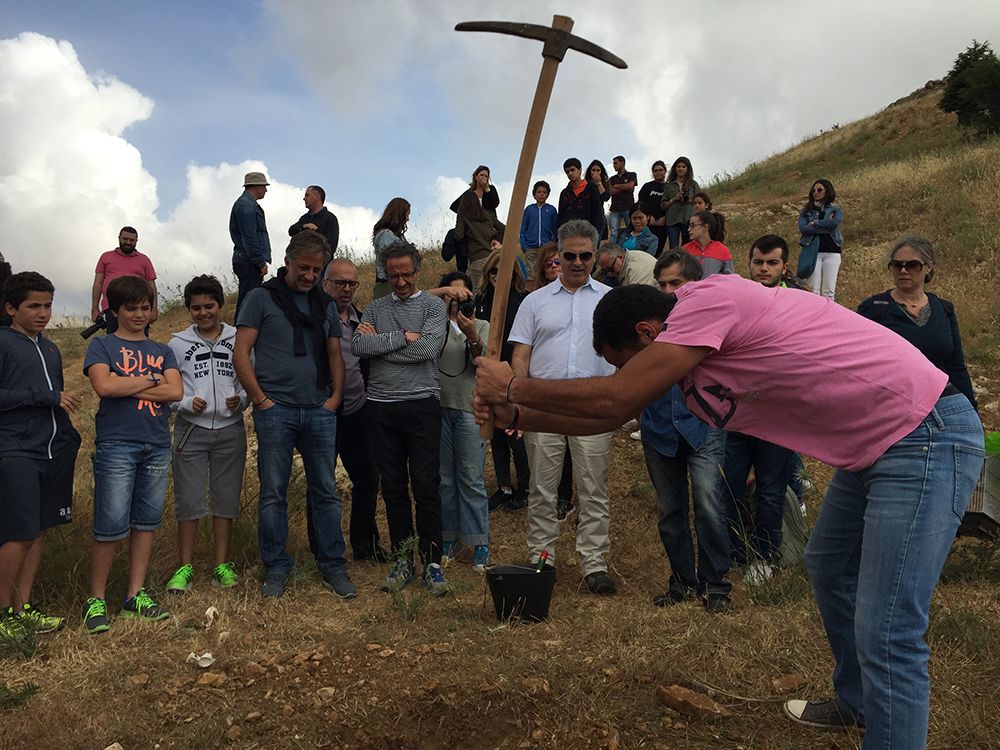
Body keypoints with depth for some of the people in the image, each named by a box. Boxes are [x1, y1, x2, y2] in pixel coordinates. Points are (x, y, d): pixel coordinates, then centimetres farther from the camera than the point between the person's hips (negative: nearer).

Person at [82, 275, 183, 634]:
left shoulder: (162, 351, 16)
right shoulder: (102, 345, 6)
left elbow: (176, 391, -1)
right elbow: (104, 386, -13)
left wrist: (127, 386, -7)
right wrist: (152, 381, -5)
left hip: (157, 446, 4)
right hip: (116, 445, -4)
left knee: (146, 522, 7)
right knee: (111, 527, -6)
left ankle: (135, 595, 16)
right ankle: (95, 600, 8)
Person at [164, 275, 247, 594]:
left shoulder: (238, 340, 3)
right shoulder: (179, 343, 3)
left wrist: (240, 400, -12)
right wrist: (187, 403, -14)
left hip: (230, 429, 1)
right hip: (191, 430, -1)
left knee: (226, 497, 7)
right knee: (188, 499, 2)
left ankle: (221, 564, 18)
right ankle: (185, 566, 14)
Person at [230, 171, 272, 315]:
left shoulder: (247, 203, 19)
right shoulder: (246, 205, -14)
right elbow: (250, 237, -19)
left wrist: (261, 261, 20)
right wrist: (261, 263, -17)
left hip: (248, 262, 11)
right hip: (250, 263, -11)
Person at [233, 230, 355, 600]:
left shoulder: (325, 305, 14)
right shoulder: (262, 298, 1)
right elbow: (241, 353, -3)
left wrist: (335, 397, 4)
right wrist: (260, 399, -8)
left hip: (320, 412, 4)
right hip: (276, 411, -3)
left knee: (325, 491, 7)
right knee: (273, 494, 4)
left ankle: (333, 566, 16)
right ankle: (276, 567, 16)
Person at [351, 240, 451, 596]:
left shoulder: (433, 306, 3)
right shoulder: (375, 308, 13)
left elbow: (428, 347, -14)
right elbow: (358, 345, -5)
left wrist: (379, 342, -7)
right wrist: (403, 337, -10)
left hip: (422, 404, -3)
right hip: (382, 406, 3)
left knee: (426, 487, -3)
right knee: (393, 487, 9)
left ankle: (432, 562, 7)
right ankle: (402, 560, 19)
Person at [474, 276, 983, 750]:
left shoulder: (707, 297, -22)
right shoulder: (685, 340, 7)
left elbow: (614, 399, -24)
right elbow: (612, 414, 13)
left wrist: (513, 387, -11)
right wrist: (515, 415, 9)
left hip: (929, 437, -10)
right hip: (873, 448, 10)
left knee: (886, 638, -11)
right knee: (827, 567, 27)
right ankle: (857, 703, 48)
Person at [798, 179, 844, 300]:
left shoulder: (835, 209, 11)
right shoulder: (806, 210, 13)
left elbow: (835, 222, -12)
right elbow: (802, 228, -5)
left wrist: (814, 224, -5)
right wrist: (826, 227, -8)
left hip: (832, 252, 0)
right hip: (812, 251, 0)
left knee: (829, 290, -3)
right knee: (813, 289, -4)